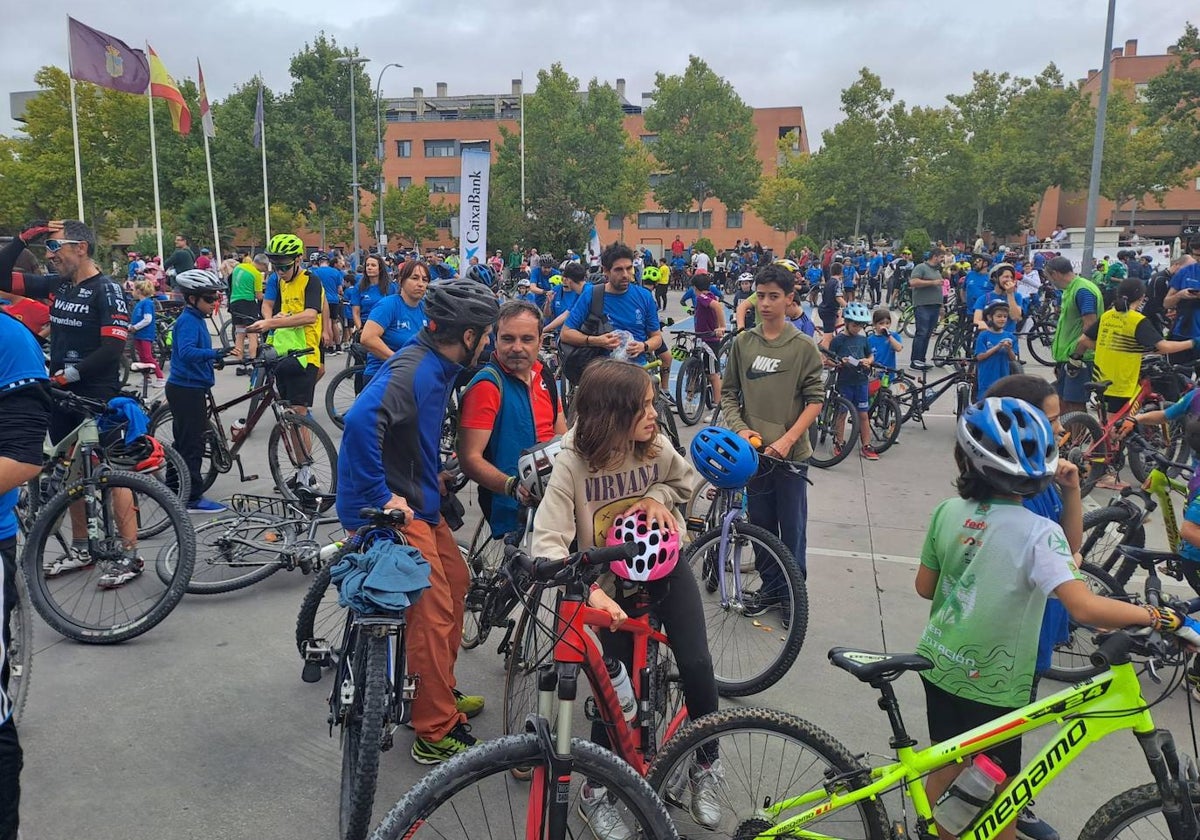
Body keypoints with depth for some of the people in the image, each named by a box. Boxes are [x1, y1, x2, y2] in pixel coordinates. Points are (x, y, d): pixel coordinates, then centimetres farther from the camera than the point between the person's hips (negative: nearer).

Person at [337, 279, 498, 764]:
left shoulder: (438, 367, 7)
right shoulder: (412, 370, -24)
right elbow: (361, 420, -40)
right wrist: (381, 496, -32)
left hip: (418, 500, 10)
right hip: (390, 510, -10)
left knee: (456, 582, 19)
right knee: (434, 612, -8)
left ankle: (439, 693, 35)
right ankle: (436, 734, 5)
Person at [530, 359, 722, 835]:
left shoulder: (656, 447, -15)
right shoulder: (572, 462, -27)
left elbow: (685, 481, 8)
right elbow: (548, 543, -32)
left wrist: (656, 496, -14)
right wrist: (591, 592, -45)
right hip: (614, 584, -3)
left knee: (696, 665, -9)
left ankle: (706, 766, 18)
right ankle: (596, 792, 20)